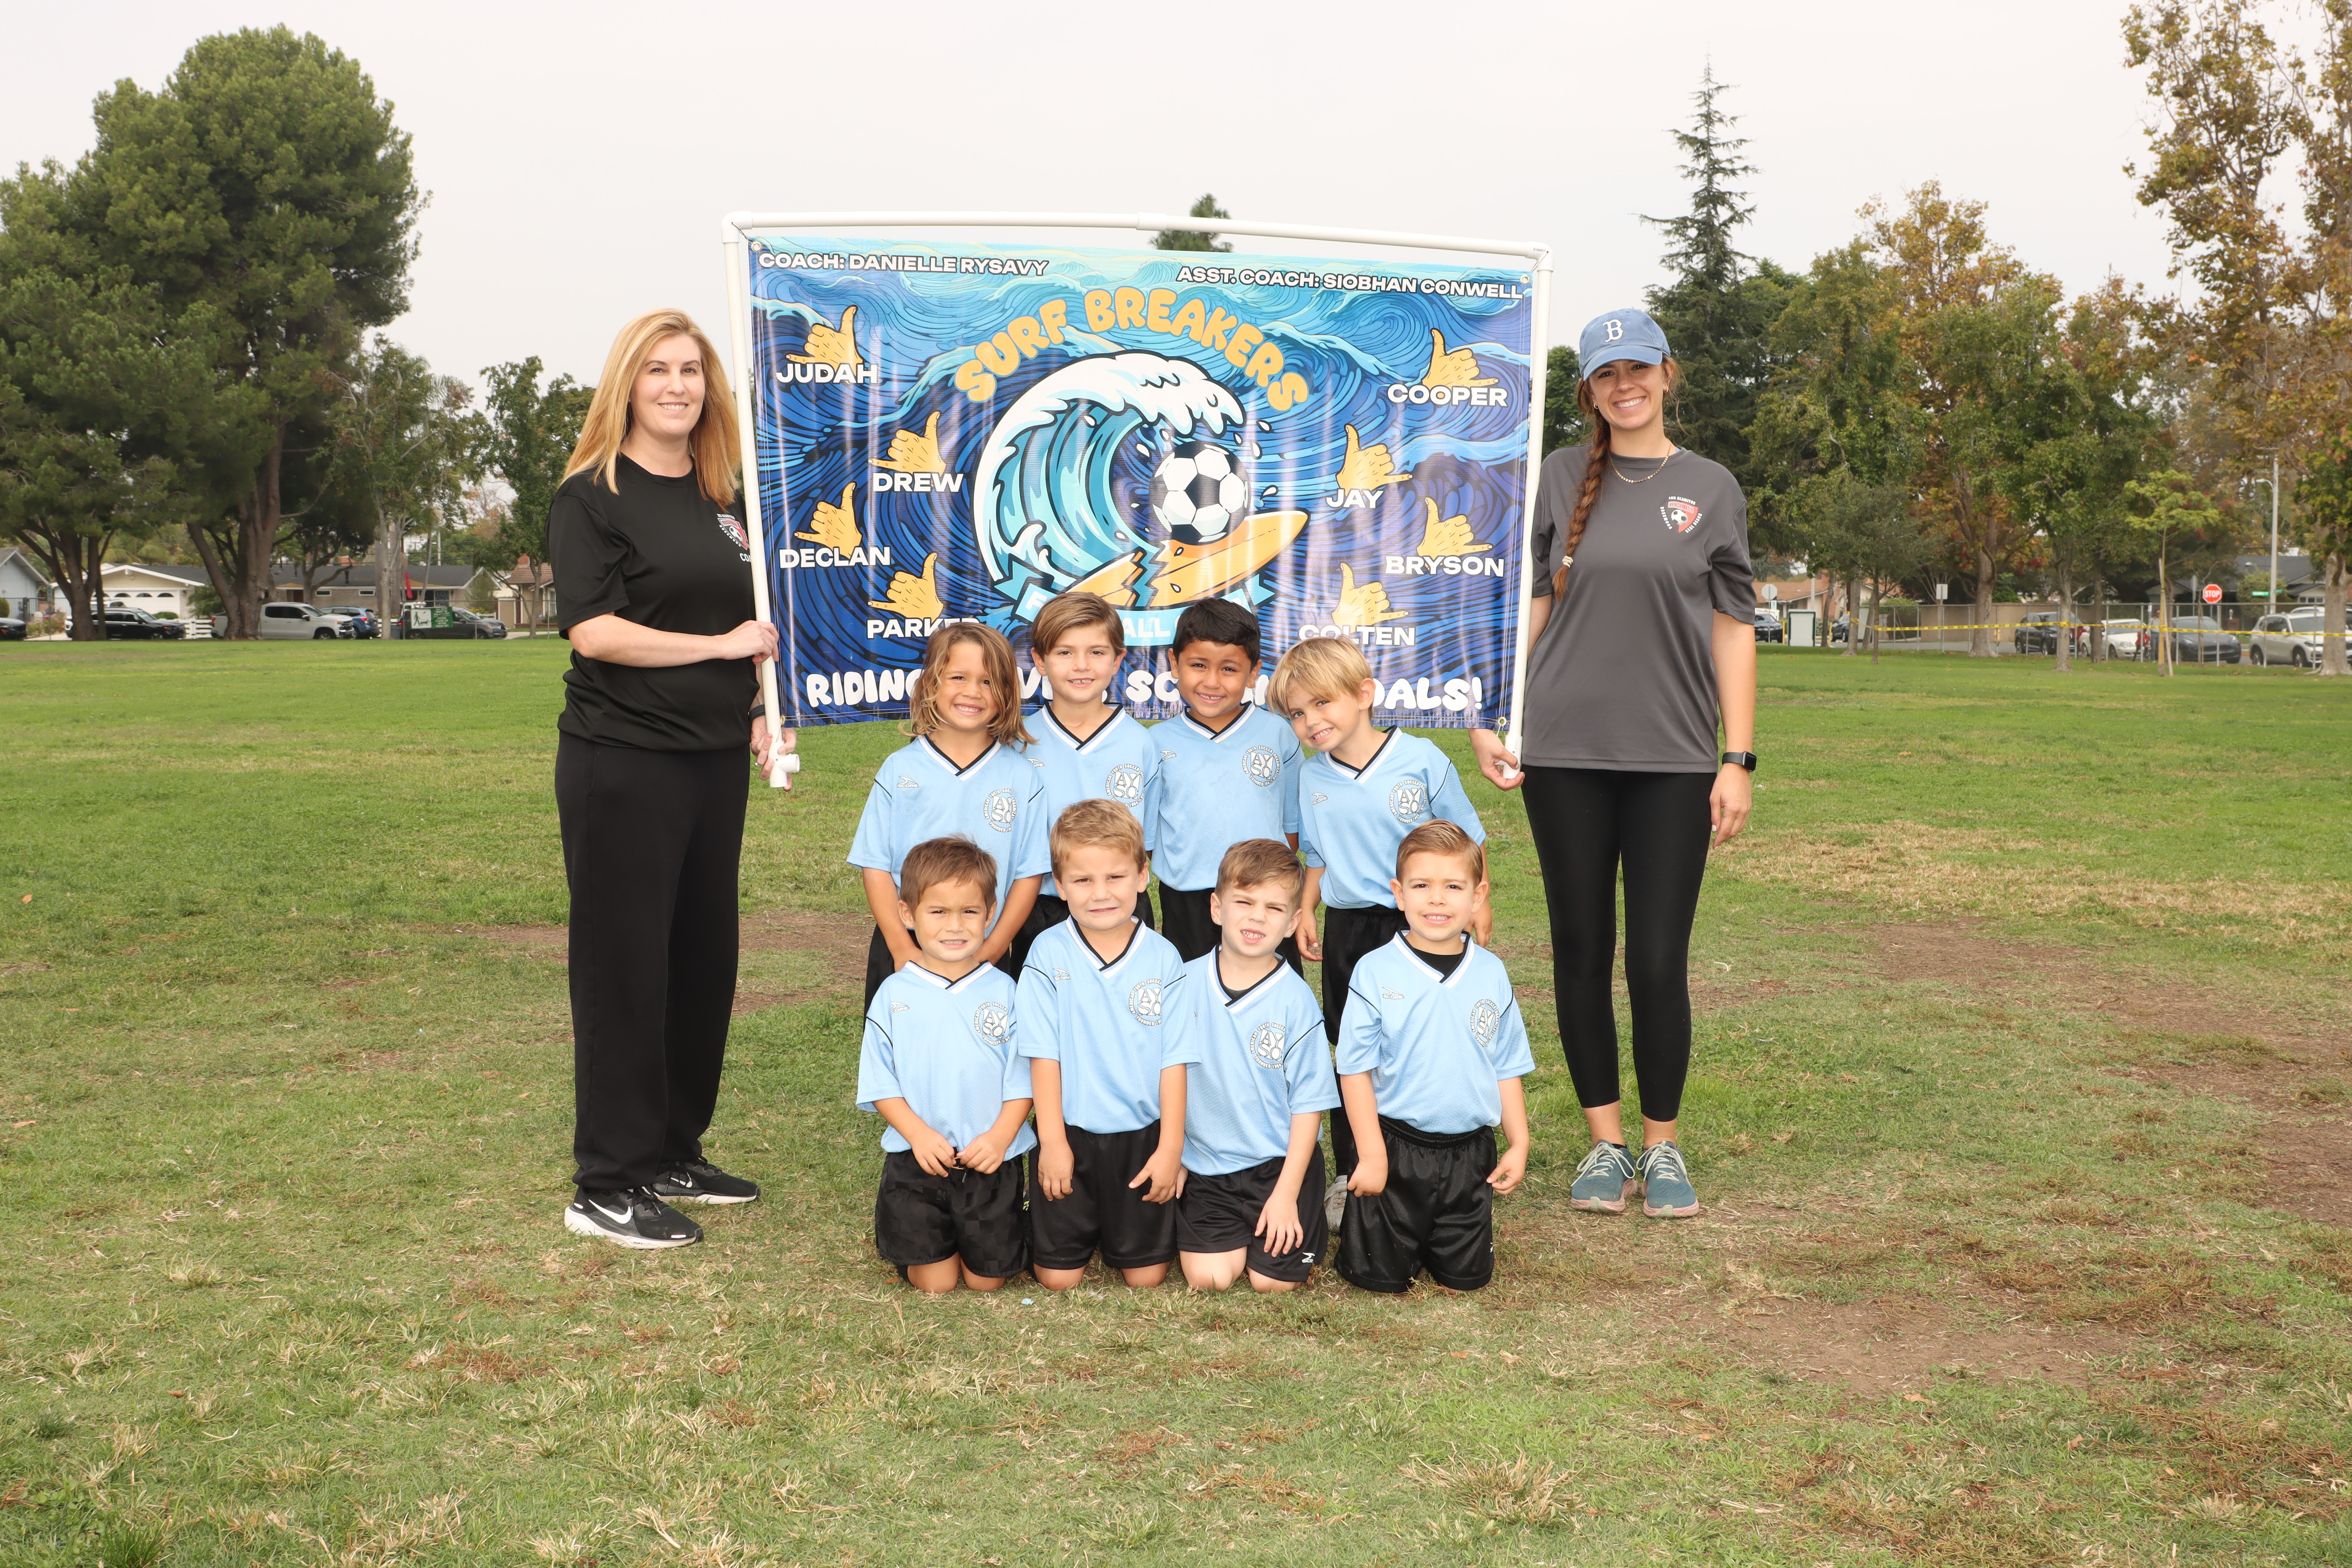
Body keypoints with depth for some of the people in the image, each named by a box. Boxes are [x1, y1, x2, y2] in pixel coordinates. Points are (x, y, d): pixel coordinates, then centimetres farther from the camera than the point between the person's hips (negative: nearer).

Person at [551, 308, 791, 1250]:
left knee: (704, 959, 12)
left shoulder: (720, 501, 16)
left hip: (714, 760, 7)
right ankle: (607, 1185, 5)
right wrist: (722, 646, -13)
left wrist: (757, 713, 10)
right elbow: (595, 630, -16)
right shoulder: (593, 496, -5)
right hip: (622, 760, -7)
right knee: (623, 965, -3)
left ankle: (674, 1154, 25)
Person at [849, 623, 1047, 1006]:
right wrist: (903, 949, -9)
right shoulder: (900, 770, 1)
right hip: (903, 952, 0)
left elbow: (1029, 875, 1)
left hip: (988, 958, 0)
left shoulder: (1023, 777, 1)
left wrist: (990, 952, -8)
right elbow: (876, 866, 0)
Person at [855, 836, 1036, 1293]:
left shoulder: (1004, 993, -1)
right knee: (934, 1281, -2)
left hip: (991, 1162, 0)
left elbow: (1022, 1080, -1)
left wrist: (1000, 1136, -16)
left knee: (988, 1278, 3)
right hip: (917, 1159, 0)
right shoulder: (894, 995, -2)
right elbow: (880, 1086, -1)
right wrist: (919, 1133, -15)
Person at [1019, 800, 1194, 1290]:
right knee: (1058, 1277, 3)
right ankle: (1084, 1226, 34)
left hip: (1142, 1137, 1)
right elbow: (1044, 1053, -6)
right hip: (1070, 1134, -1)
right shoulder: (1049, 954, -7)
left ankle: (1124, 1227, 37)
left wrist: (1171, 1147, -6)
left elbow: (1174, 1059, -3)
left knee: (1145, 1276, 6)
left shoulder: (1162, 958, -5)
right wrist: (1052, 1141, -9)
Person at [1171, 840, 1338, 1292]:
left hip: (1280, 1163, -2)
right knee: (1207, 1277, -11)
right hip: (1204, 1165, 2)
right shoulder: (1185, 983, -5)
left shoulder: (1296, 1002, -12)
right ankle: (1241, 1233, 21)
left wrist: (1287, 1192, -10)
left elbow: (1308, 1103, -8)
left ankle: (1309, 1224, 26)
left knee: (1274, 1281, -5)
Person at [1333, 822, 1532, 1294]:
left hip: (1470, 1154, 3)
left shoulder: (1491, 974, 2)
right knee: (1378, 1276, 0)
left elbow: (1507, 1068, 10)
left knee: (1466, 1274, 7)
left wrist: (1519, 1145, 6)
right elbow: (1355, 1070, -8)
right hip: (1396, 1149, -3)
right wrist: (1372, 1155, -11)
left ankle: (1436, 1235, 37)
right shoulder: (1376, 973, -9)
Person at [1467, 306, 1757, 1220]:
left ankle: (1663, 1148, 15)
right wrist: (1490, 721, -3)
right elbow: (1530, 604, 8)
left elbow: (1733, 628, 6)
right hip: (1565, 752, 1)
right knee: (1582, 952, 6)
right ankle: (1606, 1144, 18)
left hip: (1674, 759, -1)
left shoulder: (1710, 489, 7)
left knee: (1660, 962, -1)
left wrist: (1738, 760, 0)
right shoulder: (1559, 480, 7)